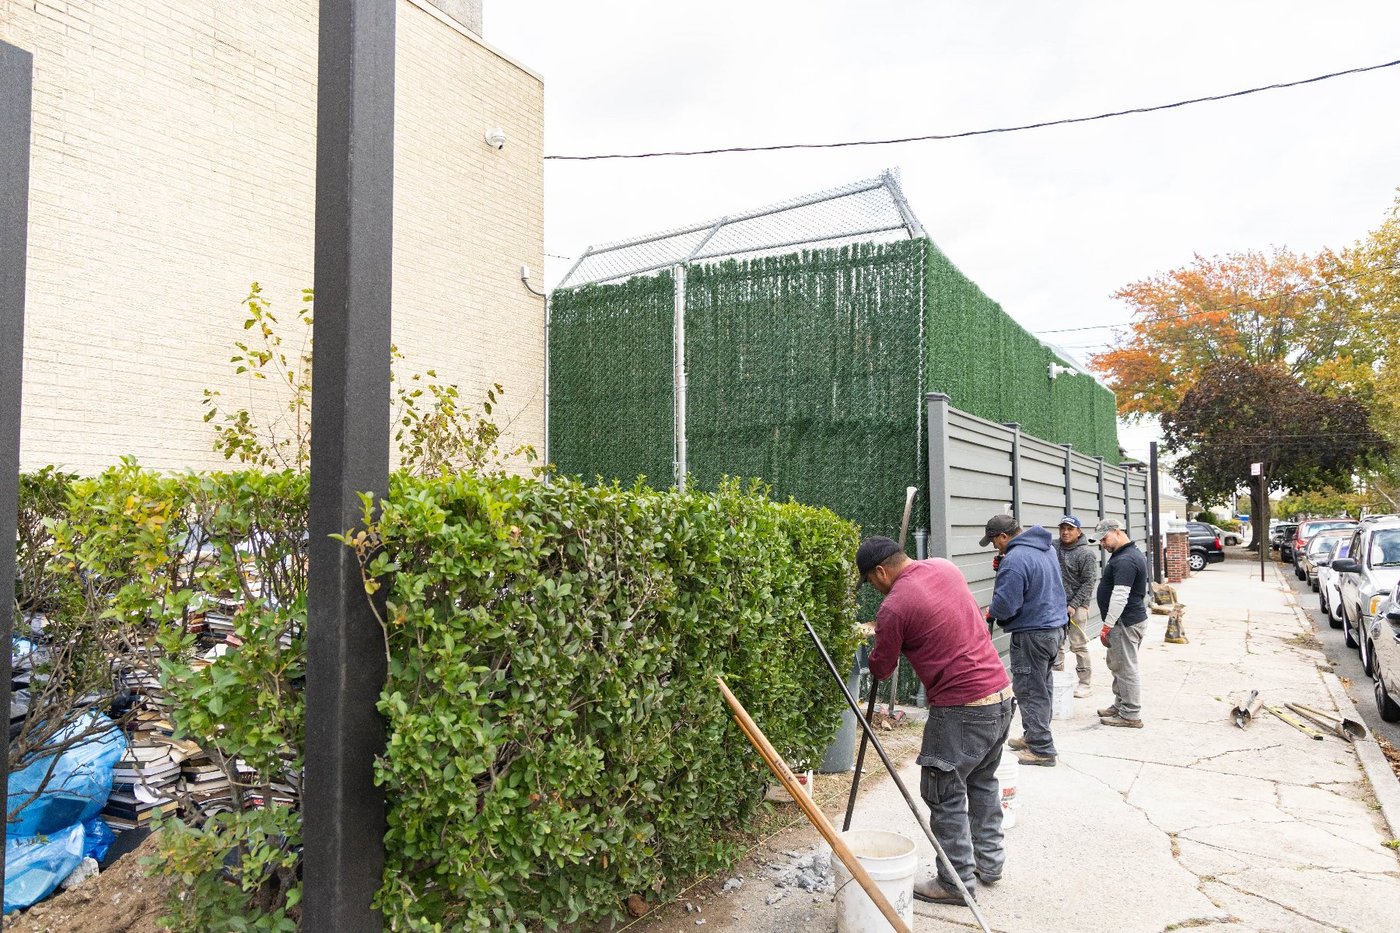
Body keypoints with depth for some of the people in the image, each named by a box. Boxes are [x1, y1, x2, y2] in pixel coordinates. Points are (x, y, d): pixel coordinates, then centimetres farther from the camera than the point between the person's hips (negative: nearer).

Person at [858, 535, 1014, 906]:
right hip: (1001, 693, 9)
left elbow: (881, 669, -3)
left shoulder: (893, 607, -17)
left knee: (945, 794, 7)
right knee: (983, 779, 24)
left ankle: (957, 882, 17)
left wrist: (877, 648, 20)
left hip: (961, 709, -8)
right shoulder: (945, 567, 5)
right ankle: (989, 862, 36)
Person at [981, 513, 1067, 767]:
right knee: (1041, 687, 18)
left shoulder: (1015, 559, -23)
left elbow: (1005, 605, -25)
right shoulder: (1045, 549, 9)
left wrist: (990, 612, -2)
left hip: (1032, 634, -10)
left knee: (1029, 691, 1)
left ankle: (1041, 749, 6)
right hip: (1055, 628, 10)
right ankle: (1033, 737, 30)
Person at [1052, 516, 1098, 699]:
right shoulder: (1054, 548, 6)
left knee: (1079, 645, 1)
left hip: (1077, 606, -5)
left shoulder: (1086, 553, -9)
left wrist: (1074, 605, -15)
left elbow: (1088, 583, -10)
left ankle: (1085, 683, 12)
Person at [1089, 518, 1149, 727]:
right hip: (1131, 618, 11)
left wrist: (1107, 626, -22)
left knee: (1126, 669, -3)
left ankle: (1131, 715, 4)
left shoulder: (1125, 560, -21)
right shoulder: (1133, 553, 15)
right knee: (1116, 664, 19)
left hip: (1126, 622, -11)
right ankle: (1120, 705, 29)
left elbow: (1120, 596, -26)